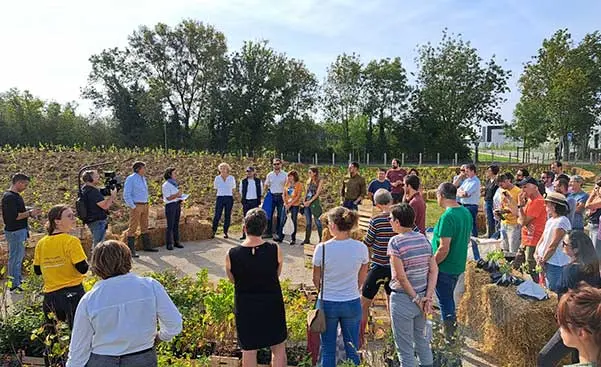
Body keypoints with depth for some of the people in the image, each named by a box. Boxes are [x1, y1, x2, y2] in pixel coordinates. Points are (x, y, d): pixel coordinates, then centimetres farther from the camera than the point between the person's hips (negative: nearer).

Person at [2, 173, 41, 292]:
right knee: (15, 258, -2)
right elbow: (14, 216, -25)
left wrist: (29, 212, 8)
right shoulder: (9, 197, -18)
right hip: (15, 232, -11)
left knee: (19, 257, 19)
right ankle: (14, 285, 6)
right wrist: (29, 213, -16)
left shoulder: (15, 196, 13)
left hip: (20, 231, 11)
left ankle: (19, 281, 31)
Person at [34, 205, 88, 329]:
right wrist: (85, 261, 4)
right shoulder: (71, 241, -14)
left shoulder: (41, 243, 2)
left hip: (50, 295, 5)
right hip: (73, 293, -5)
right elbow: (83, 269, -17)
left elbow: (37, 270, 9)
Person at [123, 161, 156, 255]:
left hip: (145, 205, 8)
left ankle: (146, 246, 25)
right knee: (133, 227, -5)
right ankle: (131, 250, -2)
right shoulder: (131, 179, -11)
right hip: (135, 206, -8)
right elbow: (126, 195, -16)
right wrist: (132, 207, -18)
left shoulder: (143, 179, 13)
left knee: (144, 226, 15)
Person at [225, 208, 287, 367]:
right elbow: (277, 275, 0)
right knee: (278, 349, 18)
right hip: (272, 306, 0)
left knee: (248, 351, 17)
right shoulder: (275, 250, -17)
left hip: (245, 308, 1)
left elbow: (233, 280, 1)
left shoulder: (231, 254, -16)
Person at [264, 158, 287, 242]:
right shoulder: (269, 175, 9)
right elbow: (266, 186, 13)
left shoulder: (285, 175, 2)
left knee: (281, 216, 1)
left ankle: (279, 234, 7)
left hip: (281, 196, -2)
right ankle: (269, 232, 13)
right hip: (271, 196, 2)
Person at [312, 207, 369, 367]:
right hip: (352, 303, 2)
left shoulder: (322, 248, -17)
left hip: (327, 304, -1)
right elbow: (361, 279, 2)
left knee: (327, 349, 16)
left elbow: (316, 279, -3)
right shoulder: (361, 248, -12)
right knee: (352, 349, 17)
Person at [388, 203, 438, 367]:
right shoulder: (424, 239, 2)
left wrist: (416, 299, -10)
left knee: (405, 347, 8)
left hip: (403, 299, -6)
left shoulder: (395, 242, -16)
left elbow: (401, 276, -19)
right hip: (421, 297, 6)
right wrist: (428, 298, -2)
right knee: (420, 337, 25)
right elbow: (434, 270, 0)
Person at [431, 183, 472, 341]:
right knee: (449, 297, 25)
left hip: (445, 268, -9)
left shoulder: (447, 217, -26)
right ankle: (450, 327, 42)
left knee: (445, 301, 7)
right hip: (459, 265, 9)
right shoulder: (466, 212, 2)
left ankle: (449, 335, 19)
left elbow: (444, 248, -27)